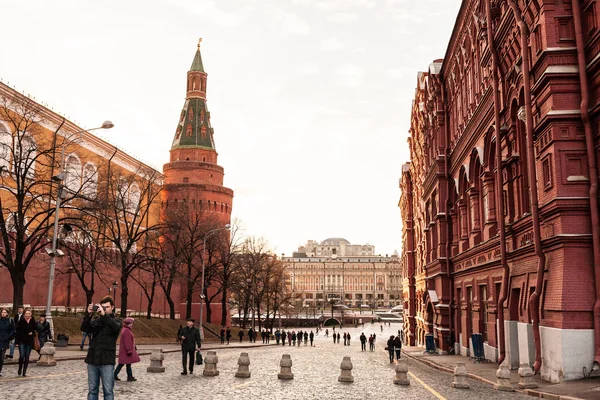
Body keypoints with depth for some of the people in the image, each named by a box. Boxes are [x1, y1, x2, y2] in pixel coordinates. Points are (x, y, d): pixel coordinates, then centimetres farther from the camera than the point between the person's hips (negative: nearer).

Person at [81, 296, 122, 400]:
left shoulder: (116, 320, 4)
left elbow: (116, 327, -18)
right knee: (92, 390, 9)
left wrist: (104, 315, -24)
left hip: (107, 361, -3)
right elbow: (84, 328, -2)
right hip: (93, 359, 4)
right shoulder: (96, 320, 12)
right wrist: (89, 314, -16)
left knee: (108, 391, -2)